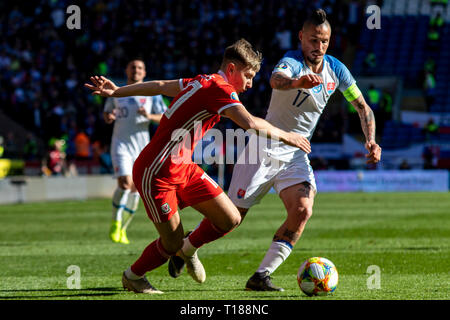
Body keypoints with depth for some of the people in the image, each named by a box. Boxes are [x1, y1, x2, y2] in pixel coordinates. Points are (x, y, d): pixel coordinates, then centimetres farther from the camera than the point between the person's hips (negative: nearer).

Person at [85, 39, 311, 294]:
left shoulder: (202, 83, 10)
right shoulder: (218, 88, -20)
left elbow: (159, 86, 18)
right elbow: (250, 123, -32)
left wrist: (117, 91, 26)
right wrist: (285, 136, -18)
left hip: (184, 169, 9)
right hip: (156, 174, -9)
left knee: (230, 219, 1)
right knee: (172, 244, 0)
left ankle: (189, 248, 29)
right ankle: (132, 277, 27)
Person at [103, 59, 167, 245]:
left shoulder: (152, 94, 5)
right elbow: (106, 112, 22)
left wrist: (150, 116, -20)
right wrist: (108, 117, -2)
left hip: (141, 146, 1)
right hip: (121, 145, -1)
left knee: (135, 190, 2)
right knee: (125, 183, -20)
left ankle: (122, 229, 16)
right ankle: (115, 223, -5)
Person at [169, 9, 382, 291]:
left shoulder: (336, 69, 1)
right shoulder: (292, 62, -20)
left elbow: (363, 107, 11)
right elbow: (276, 80, -45)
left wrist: (370, 140, -5)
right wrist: (297, 82, -68)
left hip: (296, 156, 5)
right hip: (265, 149, -5)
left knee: (303, 210, -21)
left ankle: (262, 276, -15)